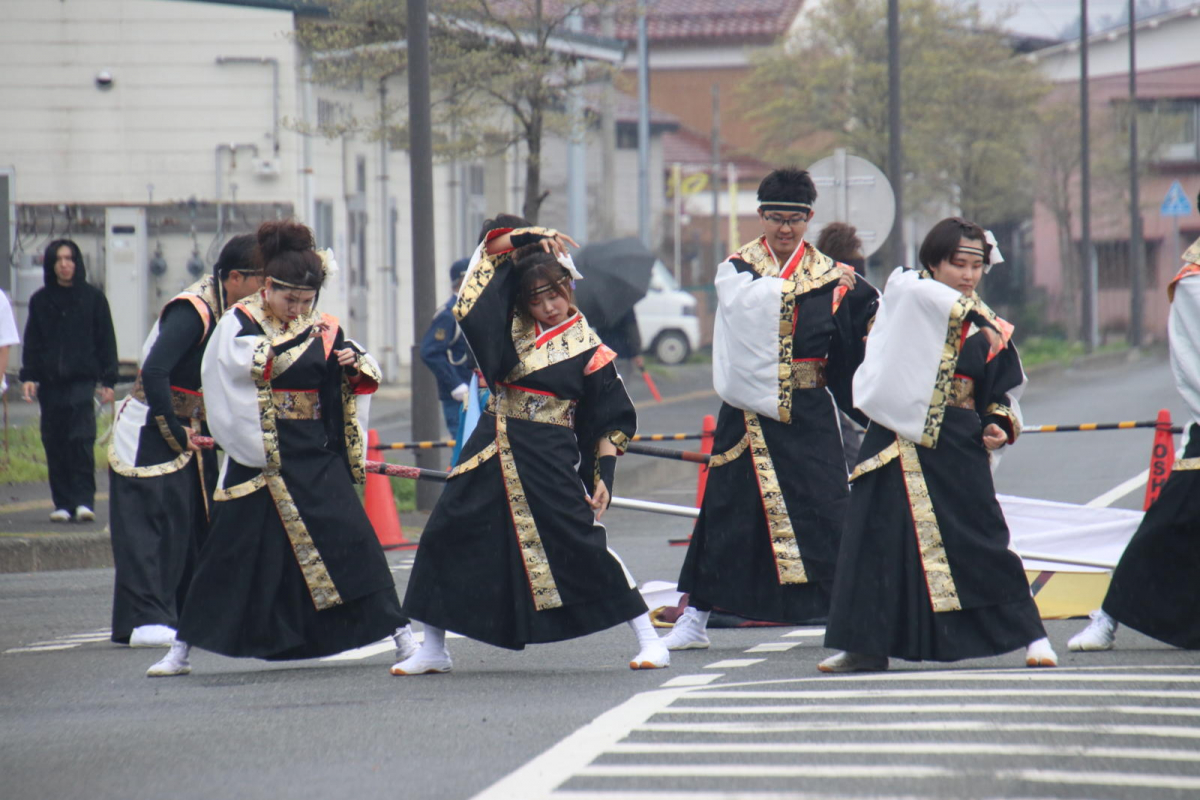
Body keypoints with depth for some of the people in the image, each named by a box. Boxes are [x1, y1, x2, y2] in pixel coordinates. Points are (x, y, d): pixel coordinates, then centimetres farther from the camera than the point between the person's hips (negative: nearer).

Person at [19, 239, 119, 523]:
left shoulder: (93, 298, 5)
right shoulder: (40, 300, 10)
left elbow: (105, 341, 6)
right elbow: (32, 342, 10)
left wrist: (108, 381, 0)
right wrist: (28, 377, -2)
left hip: (82, 380, -3)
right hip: (50, 382, 3)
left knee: (81, 439, -13)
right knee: (54, 443, 2)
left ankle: (83, 500, -10)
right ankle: (63, 503, 7)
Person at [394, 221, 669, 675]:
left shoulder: (588, 351, -3)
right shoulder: (517, 324, 8)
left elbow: (612, 423, 1)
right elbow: (491, 247, 10)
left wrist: (603, 477, -7)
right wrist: (529, 240, -3)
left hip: (550, 460, -5)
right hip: (493, 451, 5)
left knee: (584, 546, -10)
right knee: (448, 534, 3)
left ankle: (648, 638, -1)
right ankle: (433, 649, 14)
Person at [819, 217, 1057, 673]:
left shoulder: (990, 331, 9)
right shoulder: (904, 296, 0)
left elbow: (1002, 393, 17)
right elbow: (921, 292, -24)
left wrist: (999, 425, -2)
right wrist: (970, 312, -31)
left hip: (957, 448, 1)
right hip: (899, 441, -1)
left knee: (982, 541, -2)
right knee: (881, 539, 0)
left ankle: (1031, 635, 6)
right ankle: (867, 645, 9)